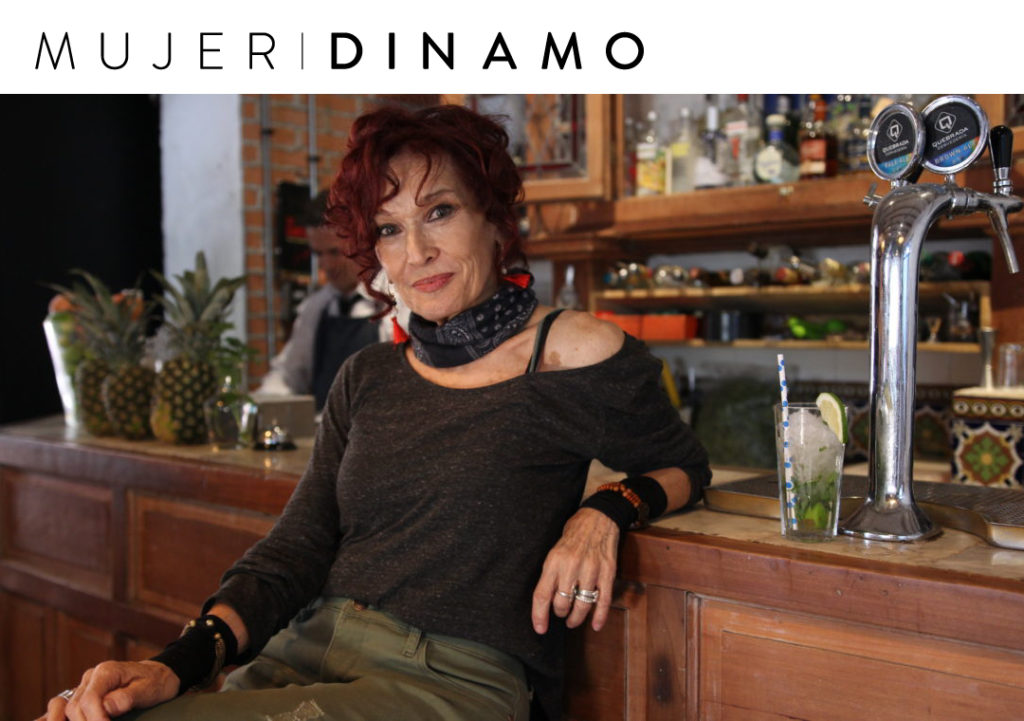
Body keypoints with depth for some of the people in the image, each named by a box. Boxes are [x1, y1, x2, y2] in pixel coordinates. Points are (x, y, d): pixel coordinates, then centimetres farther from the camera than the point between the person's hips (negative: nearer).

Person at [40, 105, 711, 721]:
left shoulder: (575, 354, -2)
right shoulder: (367, 379, 13)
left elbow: (683, 465, 14)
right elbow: (292, 553, 7)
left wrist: (606, 510, -8)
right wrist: (178, 664, -10)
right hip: (303, 656, 5)